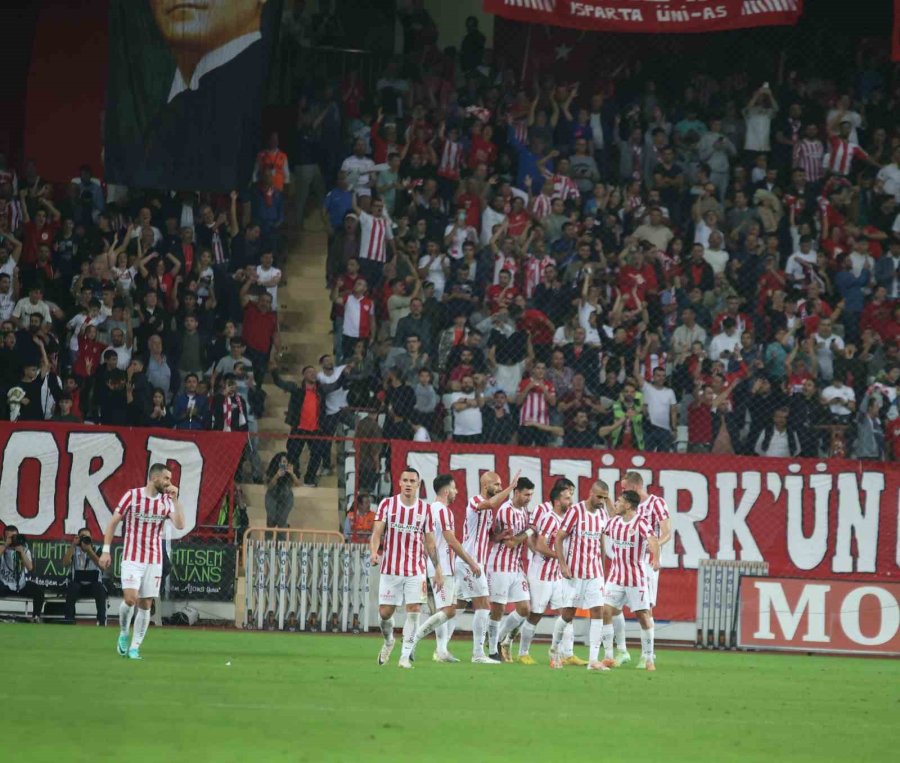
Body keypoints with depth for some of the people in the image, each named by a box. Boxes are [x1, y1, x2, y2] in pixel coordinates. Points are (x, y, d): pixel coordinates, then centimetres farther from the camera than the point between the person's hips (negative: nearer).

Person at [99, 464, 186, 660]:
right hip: (132, 558, -3)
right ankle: (124, 634, 9)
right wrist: (106, 550, -4)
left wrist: (175, 499, -12)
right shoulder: (132, 496, -6)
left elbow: (180, 525, -8)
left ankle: (135, 647, 9)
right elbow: (113, 522, 0)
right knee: (130, 598, -17)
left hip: (154, 560, 3)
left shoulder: (167, 501, 4)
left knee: (146, 604, 1)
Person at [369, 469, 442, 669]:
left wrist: (438, 570, 7)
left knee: (413, 610, -11)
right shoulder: (387, 504, 0)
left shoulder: (424, 509, 4)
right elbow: (377, 532, -6)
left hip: (415, 570, 0)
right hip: (390, 568, 0)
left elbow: (429, 542, 10)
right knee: (385, 611, 2)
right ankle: (388, 641, 33)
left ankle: (405, 656, -6)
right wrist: (374, 553, -26)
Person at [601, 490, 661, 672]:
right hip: (615, 577, 5)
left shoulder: (640, 523, -14)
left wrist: (656, 558, -48)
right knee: (606, 612, -4)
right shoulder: (614, 522, 5)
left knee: (643, 616, -2)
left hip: (637, 578, -5)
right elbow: (599, 533, 23)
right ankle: (608, 656, 4)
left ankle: (649, 659, 8)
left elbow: (652, 539, -31)